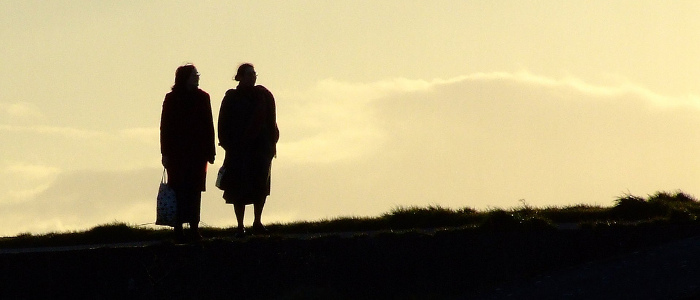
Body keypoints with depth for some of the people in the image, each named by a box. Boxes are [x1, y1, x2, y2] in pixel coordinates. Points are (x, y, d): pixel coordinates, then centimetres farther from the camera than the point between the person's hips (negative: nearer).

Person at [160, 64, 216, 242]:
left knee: (195, 190, 3)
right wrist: (165, 152, -6)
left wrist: (210, 151, 4)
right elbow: (165, 126, -1)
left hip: (197, 152, 3)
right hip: (177, 152, -3)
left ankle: (194, 227, 7)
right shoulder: (172, 99, 0)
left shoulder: (202, 98, 7)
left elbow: (209, 125, 8)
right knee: (179, 190, -3)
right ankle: (178, 229, -1)